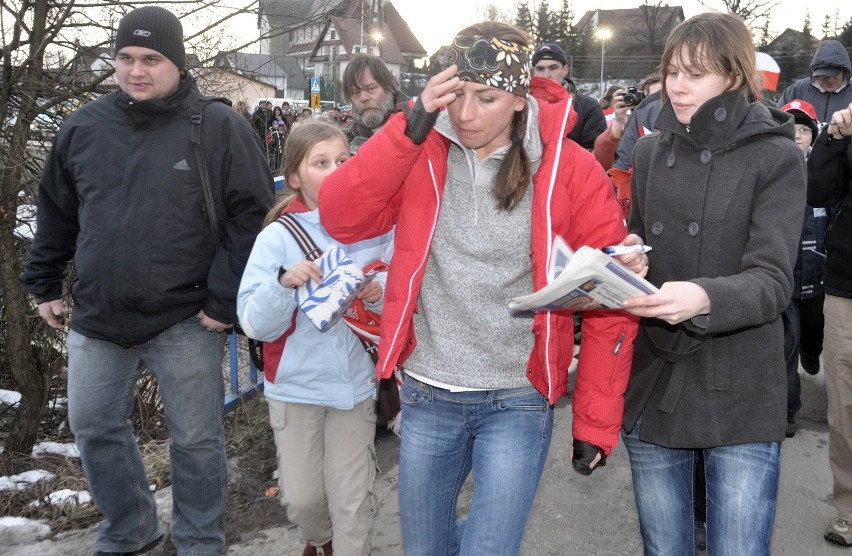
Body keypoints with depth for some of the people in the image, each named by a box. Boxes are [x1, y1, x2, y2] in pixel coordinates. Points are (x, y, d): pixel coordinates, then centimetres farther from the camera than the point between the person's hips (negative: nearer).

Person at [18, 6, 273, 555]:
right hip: (95, 321, 5)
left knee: (196, 440, 8)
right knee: (95, 428, 16)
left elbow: (252, 215, -10)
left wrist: (225, 299, -13)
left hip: (185, 324, -4)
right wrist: (44, 284, 16)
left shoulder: (219, 127, -9)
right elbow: (56, 214, 16)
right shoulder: (83, 127, 5)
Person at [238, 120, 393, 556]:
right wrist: (284, 282, -28)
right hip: (295, 386, 0)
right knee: (302, 498, 15)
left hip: (355, 383, 0)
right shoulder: (278, 237, -9)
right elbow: (255, 325, -12)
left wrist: (380, 295, -20)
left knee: (352, 500, 7)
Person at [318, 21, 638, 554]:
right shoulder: (420, 153, -2)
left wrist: (595, 420, -6)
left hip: (518, 402, -3)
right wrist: (412, 126, -20)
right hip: (427, 396, 3)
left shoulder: (571, 170, -9)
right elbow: (340, 219, -14)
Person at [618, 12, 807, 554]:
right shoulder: (648, 151, 7)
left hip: (741, 398, -4)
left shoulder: (776, 157, -6)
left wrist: (704, 298, -36)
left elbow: (773, 280, -15)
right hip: (653, 389, 4)